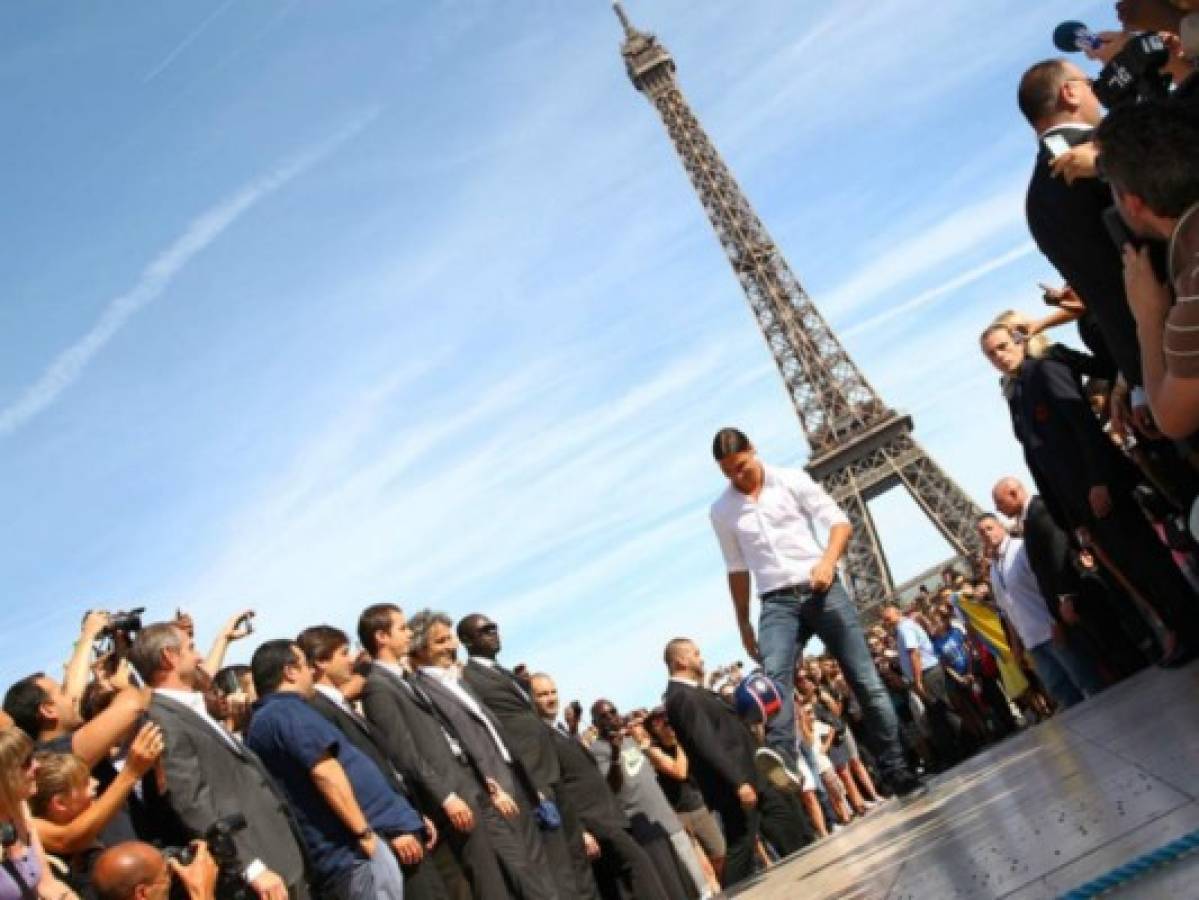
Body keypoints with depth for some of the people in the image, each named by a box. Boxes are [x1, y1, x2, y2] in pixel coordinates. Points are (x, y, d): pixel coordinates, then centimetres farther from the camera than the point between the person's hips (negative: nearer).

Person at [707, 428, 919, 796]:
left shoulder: (792, 480, 2)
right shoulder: (721, 510, 9)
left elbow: (840, 522, -1)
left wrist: (827, 561, -20)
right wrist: (743, 624, 18)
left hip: (822, 591, -1)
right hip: (777, 602, 1)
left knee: (866, 682, -2)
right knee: (773, 677, -28)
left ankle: (897, 770, 7)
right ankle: (781, 759, -48)